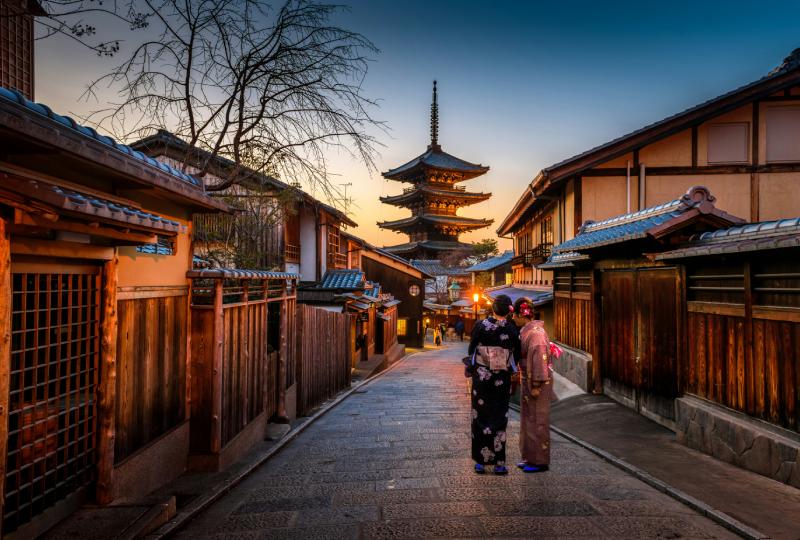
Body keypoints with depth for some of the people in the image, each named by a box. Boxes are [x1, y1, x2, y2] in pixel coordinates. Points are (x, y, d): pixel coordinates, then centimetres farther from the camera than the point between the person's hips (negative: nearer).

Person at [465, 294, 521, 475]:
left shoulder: (480, 325, -8)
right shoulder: (512, 330, -7)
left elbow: (471, 349, -2)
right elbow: (517, 356, 1)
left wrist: (470, 368, 13)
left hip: (481, 377, 0)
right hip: (502, 379, 0)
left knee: (480, 417, 9)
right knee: (499, 418, 9)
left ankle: (480, 461, 13)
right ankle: (499, 463, 11)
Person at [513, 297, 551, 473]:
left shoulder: (536, 331, -18)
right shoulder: (528, 331, 12)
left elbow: (540, 358, -22)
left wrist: (537, 385, -21)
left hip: (537, 382, -10)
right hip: (528, 381, 10)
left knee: (537, 420, -2)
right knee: (528, 419, 14)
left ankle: (540, 461, 8)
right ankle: (531, 457, 24)